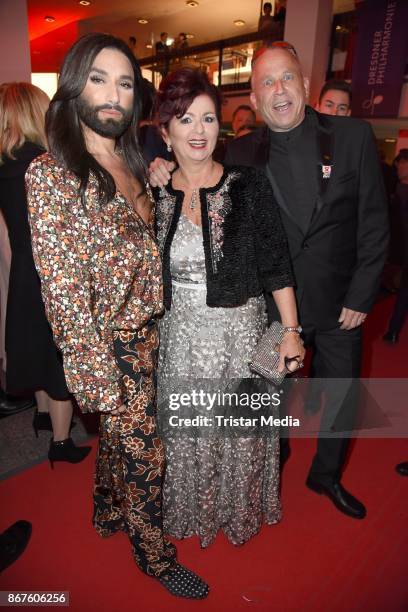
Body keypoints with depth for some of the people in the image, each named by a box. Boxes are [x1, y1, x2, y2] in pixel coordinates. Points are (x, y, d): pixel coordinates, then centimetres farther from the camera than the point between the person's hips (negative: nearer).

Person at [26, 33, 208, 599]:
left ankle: (109, 512, 51)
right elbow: (61, 285, -19)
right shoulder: (51, 172, -16)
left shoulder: (131, 162, 6)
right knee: (144, 452, 9)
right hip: (108, 345, -6)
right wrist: (97, 372, -18)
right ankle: (155, 553, 37)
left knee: (120, 434, 24)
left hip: (147, 332, 7)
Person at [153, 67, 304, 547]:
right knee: (185, 432, 18)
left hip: (239, 332, -2)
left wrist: (291, 330, -8)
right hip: (178, 336, 2)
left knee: (240, 430, 16)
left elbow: (275, 263, -7)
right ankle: (191, 510, 47)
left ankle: (240, 508, 46)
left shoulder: (249, 186, -7)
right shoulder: (152, 193, -1)